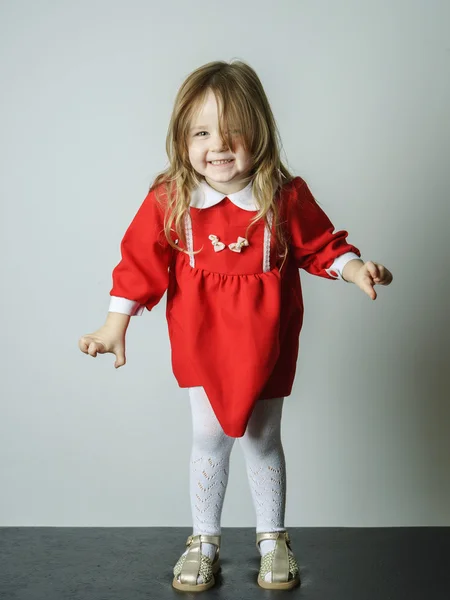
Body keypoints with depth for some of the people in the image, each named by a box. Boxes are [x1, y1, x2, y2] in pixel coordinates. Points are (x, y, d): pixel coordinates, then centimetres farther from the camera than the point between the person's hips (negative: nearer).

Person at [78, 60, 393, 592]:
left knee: (261, 440, 12)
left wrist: (354, 270, -19)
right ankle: (203, 541, 30)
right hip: (202, 344, 1)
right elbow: (140, 263, -5)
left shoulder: (285, 196, -12)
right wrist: (115, 327, -4)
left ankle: (272, 539, 33)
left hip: (263, 345, 0)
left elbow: (321, 246, -1)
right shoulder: (169, 199, -11)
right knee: (209, 439, 10)